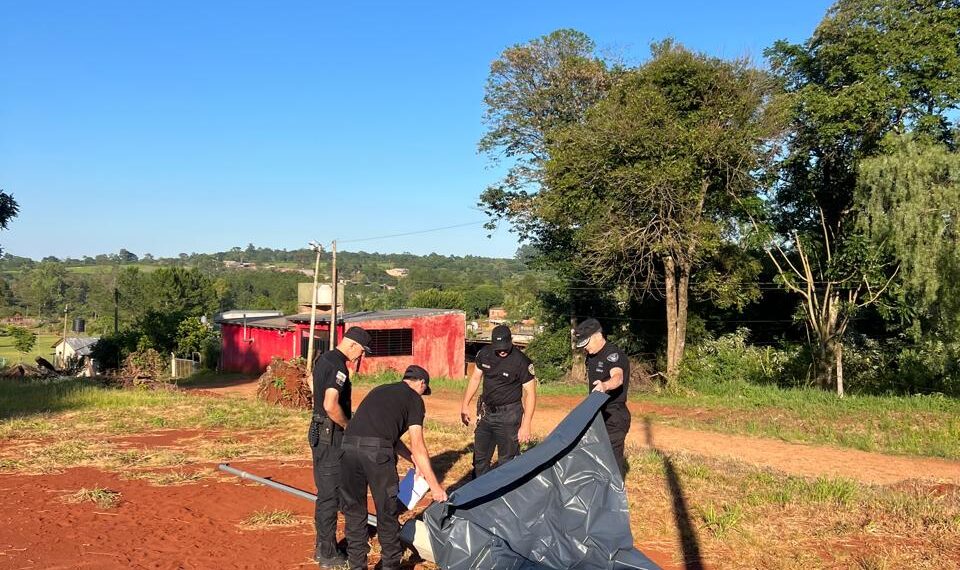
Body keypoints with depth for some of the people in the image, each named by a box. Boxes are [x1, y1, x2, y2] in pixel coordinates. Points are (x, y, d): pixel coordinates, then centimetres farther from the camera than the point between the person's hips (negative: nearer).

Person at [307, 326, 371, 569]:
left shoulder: (323, 359, 11)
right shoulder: (338, 366, -20)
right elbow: (330, 405, -30)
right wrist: (348, 426, -14)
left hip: (319, 431, 10)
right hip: (331, 436, -10)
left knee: (326, 492, 17)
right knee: (330, 495, -2)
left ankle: (323, 547, 27)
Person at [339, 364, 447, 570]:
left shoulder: (379, 390, 31)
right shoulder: (414, 399, 13)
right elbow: (417, 445, 7)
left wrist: (413, 460, 38)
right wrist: (434, 485, 10)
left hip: (349, 445, 5)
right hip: (377, 451, -5)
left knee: (354, 511, 17)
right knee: (387, 512, 11)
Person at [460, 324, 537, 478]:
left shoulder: (522, 362, -18)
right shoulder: (484, 354, -3)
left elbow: (530, 393, -15)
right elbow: (475, 378, 12)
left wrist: (526, 425, -19)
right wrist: (465, 405, 11)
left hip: (508, 415, -6)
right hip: (486, 412, 6)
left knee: (507, 461, -2)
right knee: (480, 459, 16)